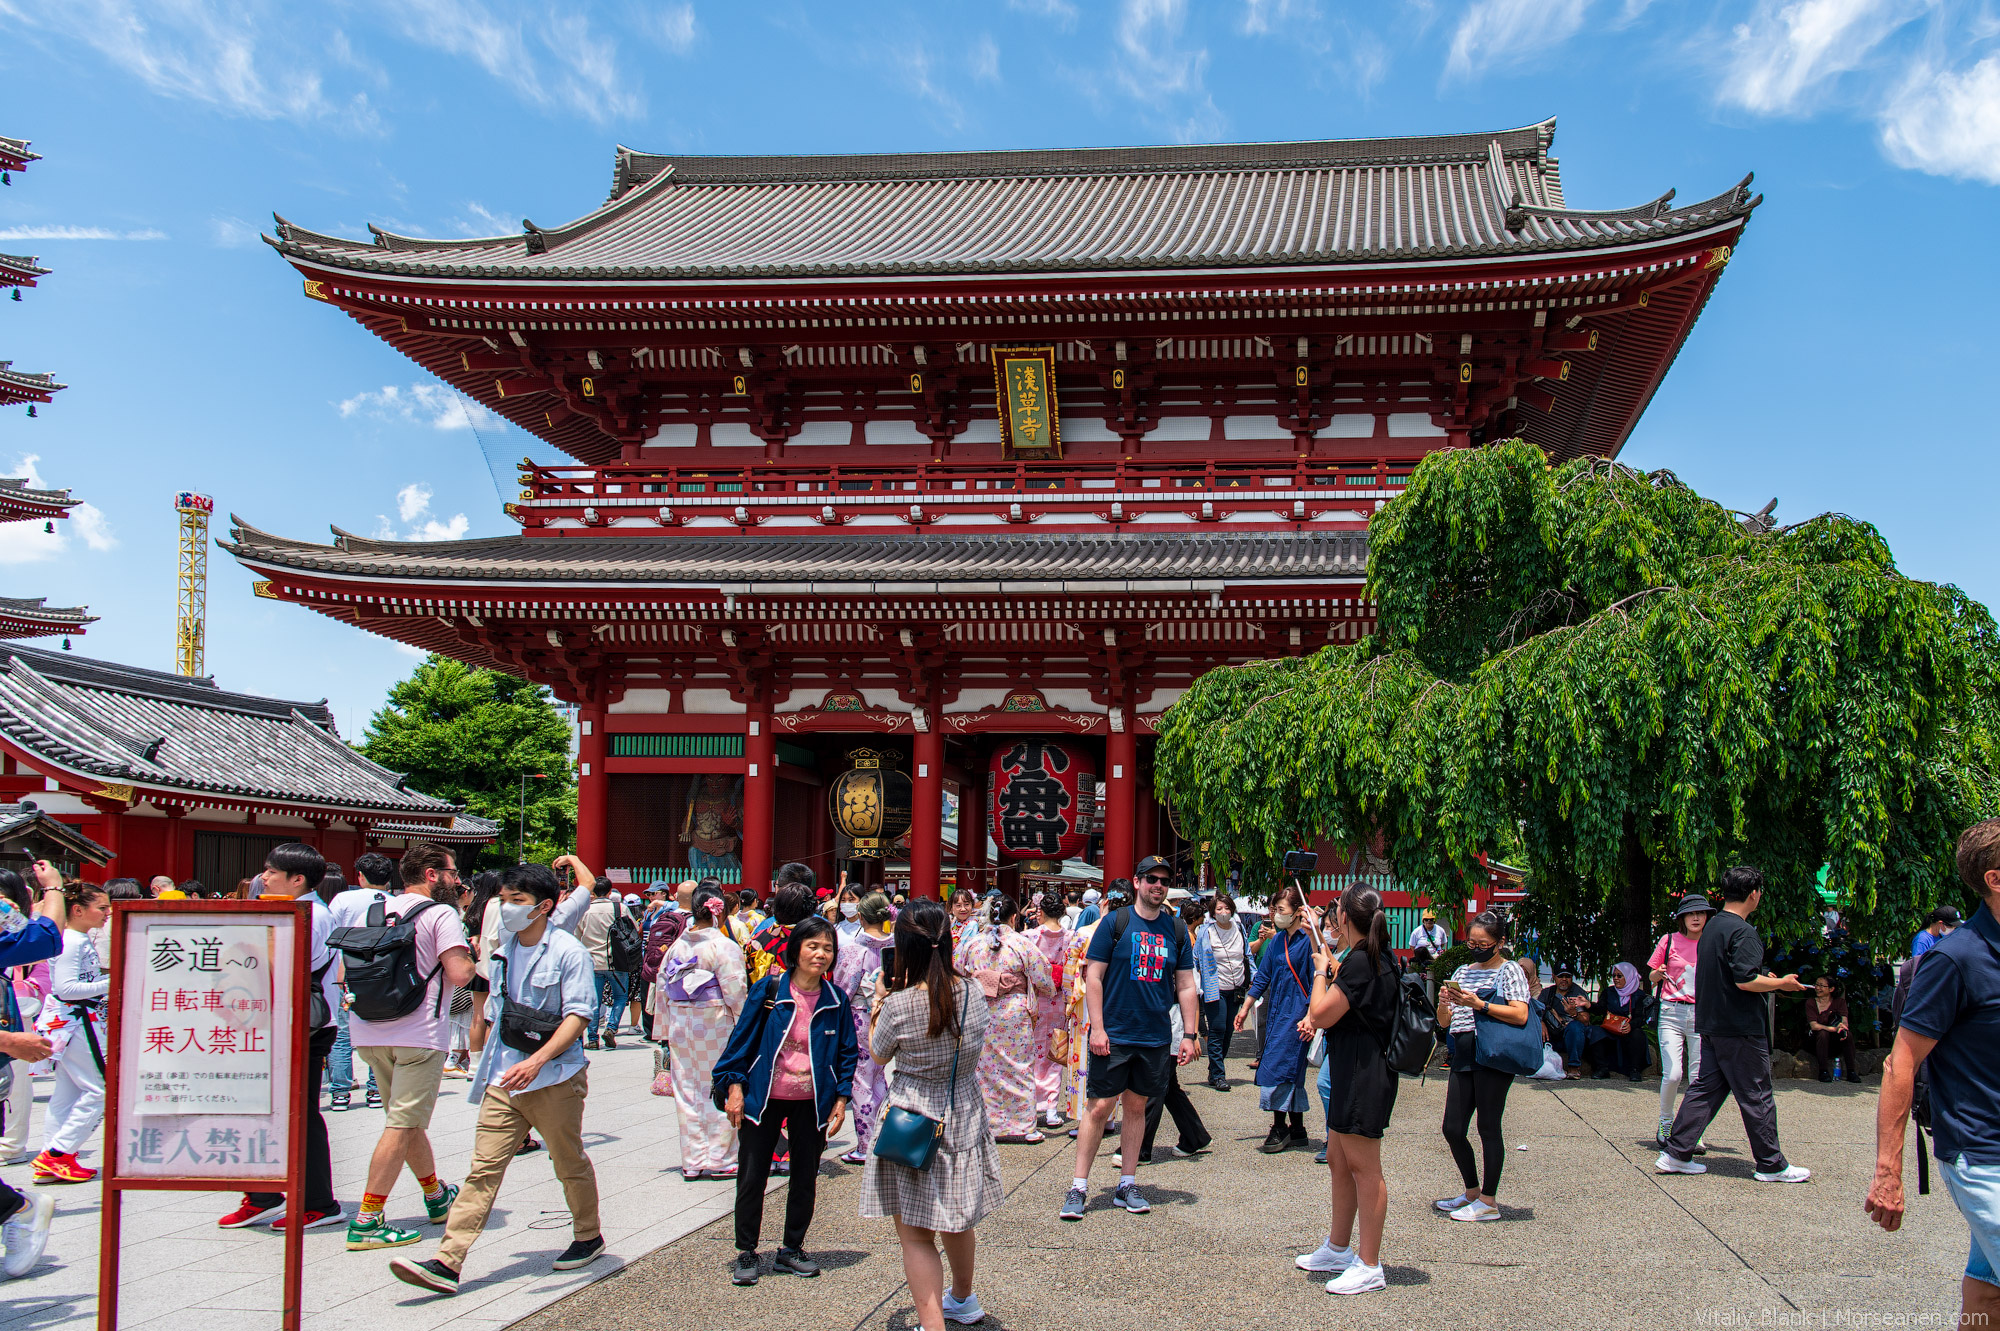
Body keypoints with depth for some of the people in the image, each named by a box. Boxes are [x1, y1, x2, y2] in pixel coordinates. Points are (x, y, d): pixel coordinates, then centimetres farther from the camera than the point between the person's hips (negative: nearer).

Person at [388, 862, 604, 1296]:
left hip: (555, 1079, -5)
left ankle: (588, 1238, 33)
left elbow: (578, 1015, -18)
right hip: (504, 1080, 5)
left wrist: (538, 1060, -29)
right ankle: (448, 1262, -11)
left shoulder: (568, 951, -10)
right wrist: (491, 1061, 23)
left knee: (570, 1164, 12)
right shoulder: (504, 950, 12)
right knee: (483, 1167, -4)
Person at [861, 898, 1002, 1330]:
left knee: (915, 1234, 3)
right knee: (956, 1221, 25)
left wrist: (877, 1007, 13)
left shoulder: (897, 1005, -20)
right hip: (964, 1119, 6)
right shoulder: (973, 994, -7)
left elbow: (878, 1056, -2)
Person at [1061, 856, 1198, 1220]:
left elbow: (1186, 985, 11)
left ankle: (1127, 1186, 20)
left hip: (1156, 1039, 4)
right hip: (1113, 1036, -3)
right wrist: (1097, 1027, -12)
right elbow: (1093, 976, -5)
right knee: (1099, 1107, -3)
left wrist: (1188, 1034, 4)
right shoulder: (1116, 922, -4)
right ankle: (1078, 1187, 4)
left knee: (1137, 1107, 11)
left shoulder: (1176, 929, 7)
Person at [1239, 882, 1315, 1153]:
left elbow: (1316, 982, -13)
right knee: (1291, 1072, 10)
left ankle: (1280, 1129, -4)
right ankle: (1297, 1130, 15)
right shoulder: (1277, 940, 11)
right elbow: (1263, 976, 17)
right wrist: (1246, 1007, 17)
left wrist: (1310, 1018, -20)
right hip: (1276, 1010, 7)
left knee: (1278, 1066, -11)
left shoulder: (1308, 940, -11)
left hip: (1296, 1014, -7)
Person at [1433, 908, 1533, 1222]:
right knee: (1453, 1129, 6)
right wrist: (1444, 1002, -5)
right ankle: (1472, 1192, 22)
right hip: (1464, 1056, 7)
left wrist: (1479, 1005, -20)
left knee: (1488, 1128, -3)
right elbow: (1444, 1021, 16)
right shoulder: (1462, 972, 18)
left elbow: (1520, 1015, -15)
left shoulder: (1509, 971, -1)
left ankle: (1488, 1202, 5)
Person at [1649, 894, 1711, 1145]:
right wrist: (1659, 974, -12)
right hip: (1672, 1013, -2)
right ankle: (1665, 1125, 12)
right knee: (1672, 1074, -10)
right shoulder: (1669, 941, 3)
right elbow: (1653, 979, 10)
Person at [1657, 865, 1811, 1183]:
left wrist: (1764, 980, 27)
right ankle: (1771, 1165, 10)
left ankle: (1676, 1153, 6)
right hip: (1741, 1027, -9)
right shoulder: (1743, 932, -16)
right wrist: (1781, 983, -8)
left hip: (1711, 1025, 9)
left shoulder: (1712, 927, 12)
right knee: (1756, 1096, 1)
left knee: (1706, 1088, 10)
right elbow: (1745, 981, -23)